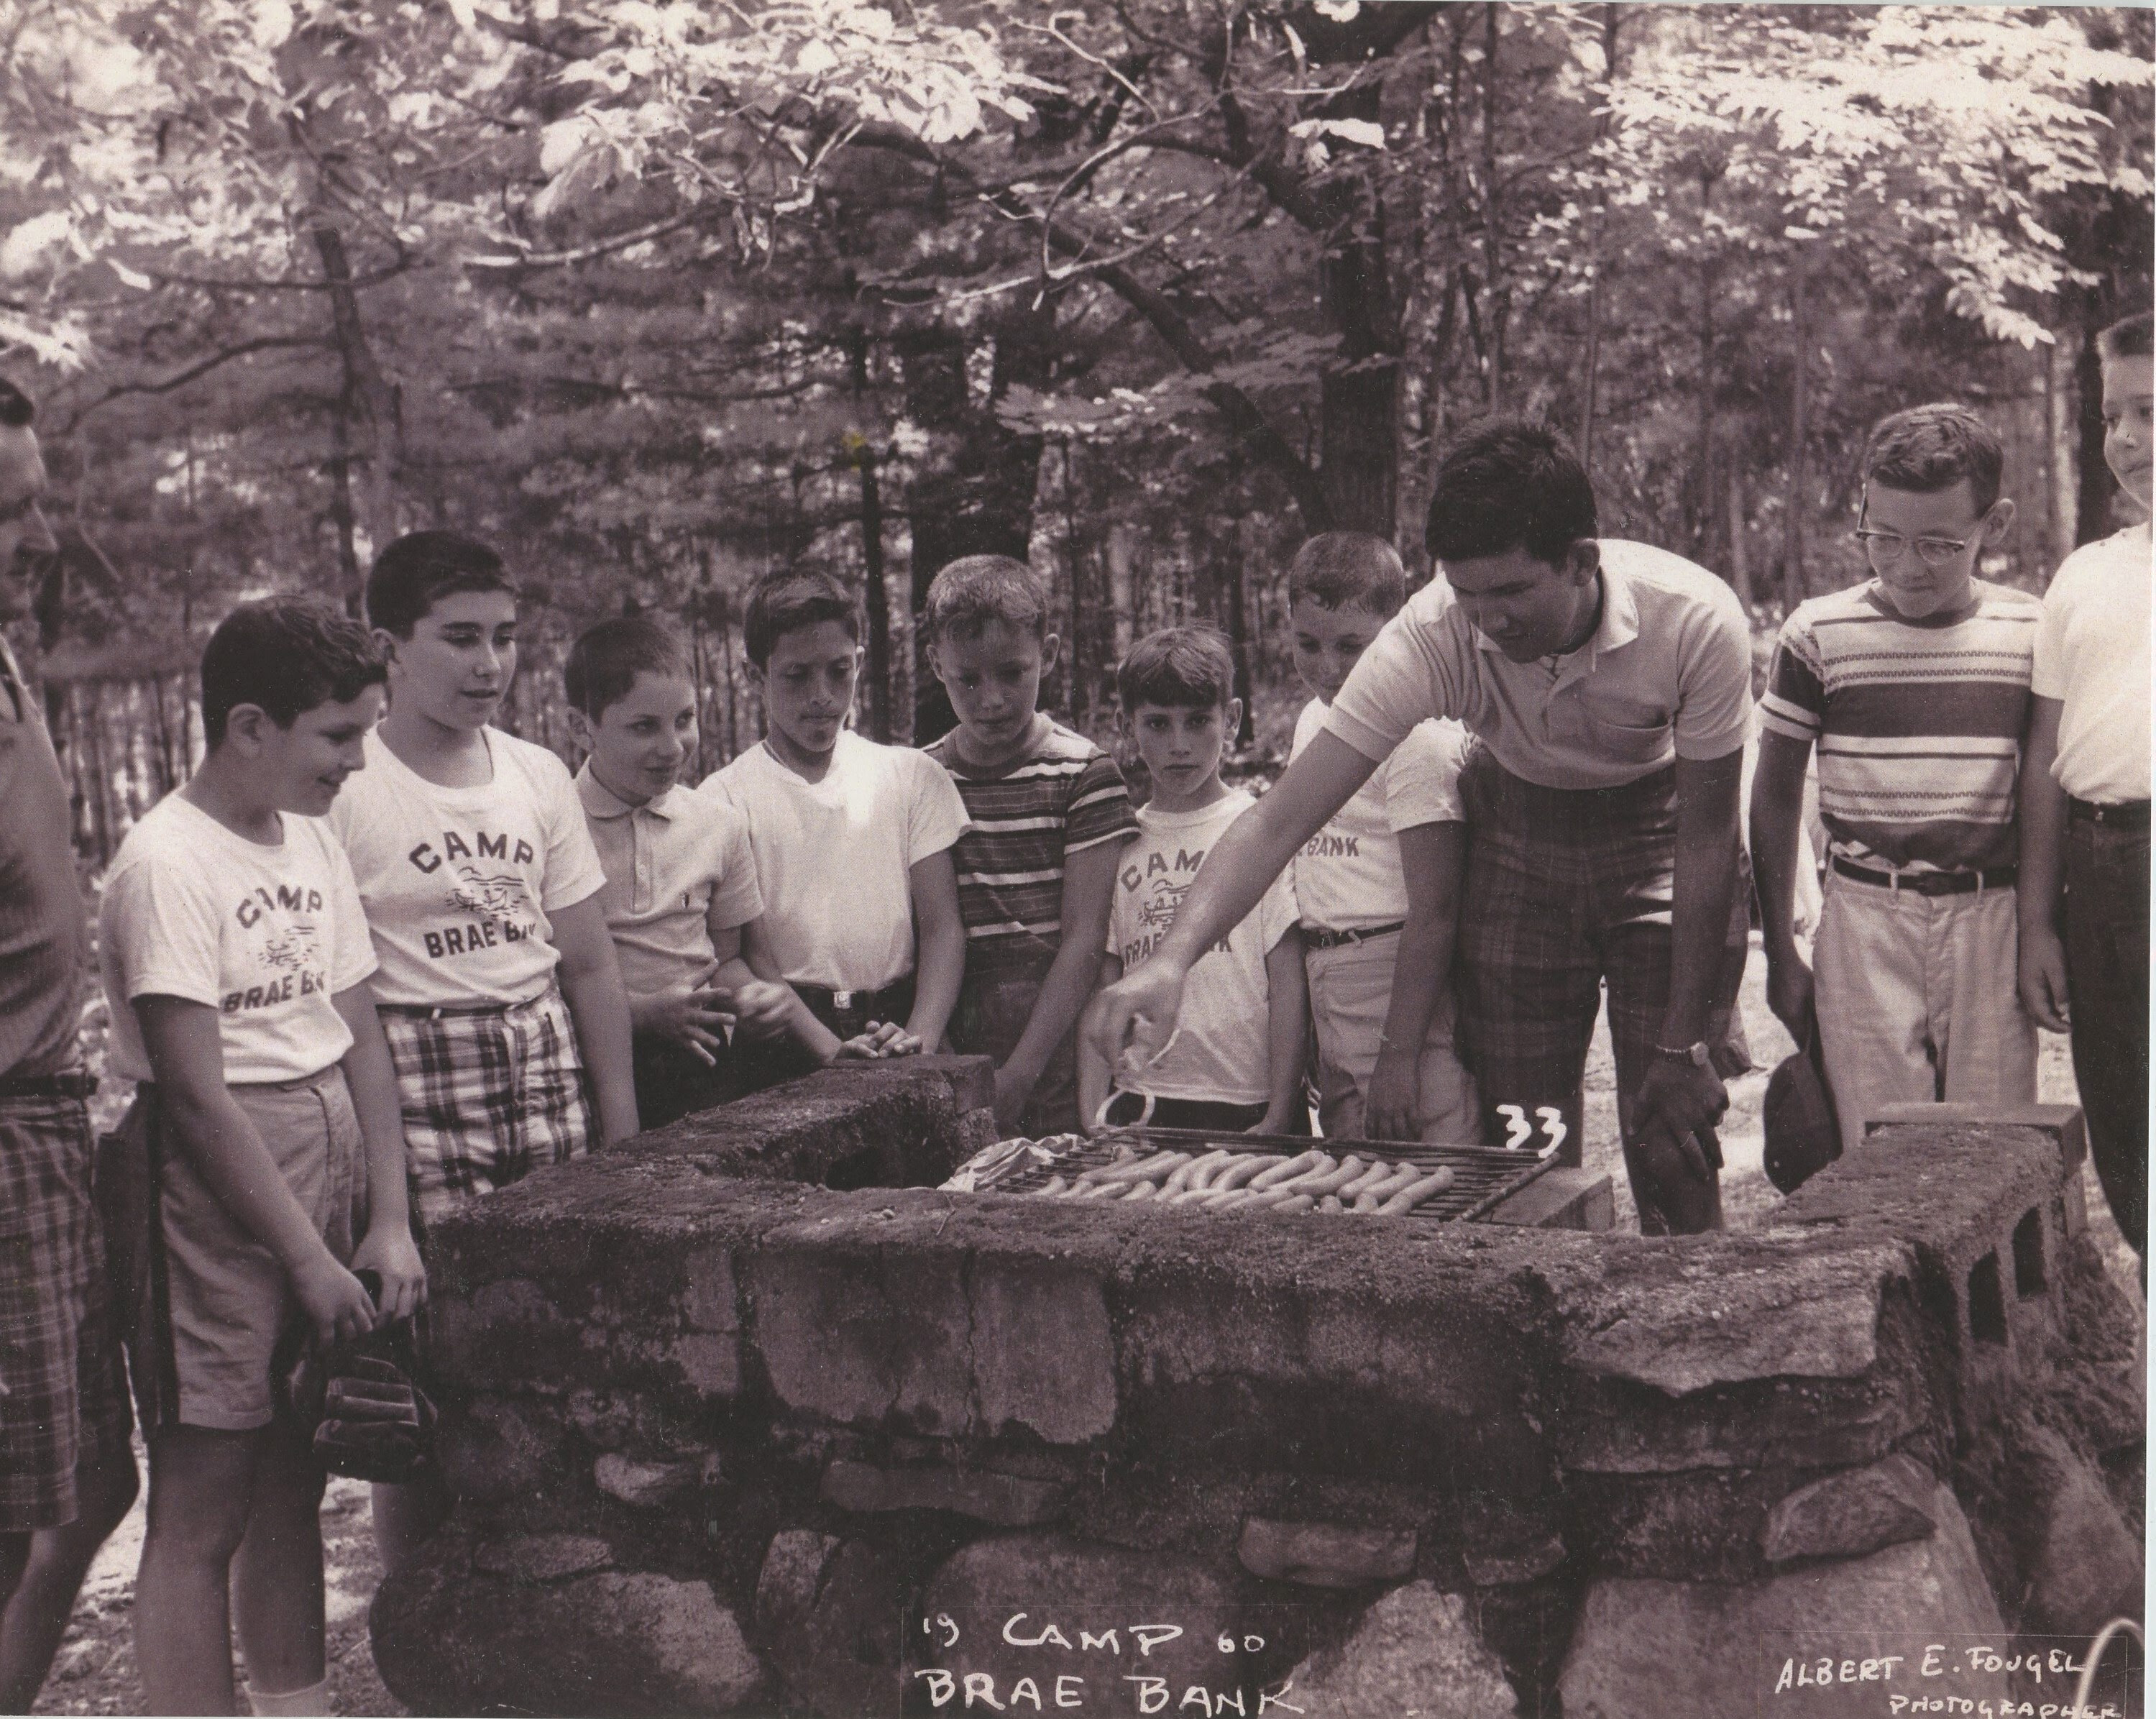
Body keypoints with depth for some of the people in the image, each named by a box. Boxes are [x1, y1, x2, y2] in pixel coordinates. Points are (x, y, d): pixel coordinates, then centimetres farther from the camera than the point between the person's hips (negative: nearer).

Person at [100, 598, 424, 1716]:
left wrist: (389, 1221, 2)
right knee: (204, 1503, -1)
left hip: (334, 1153, 8)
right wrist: (309, 1256, -14)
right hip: (219, 1194, -7)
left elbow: (360, 1040, 10)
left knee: (293, 1485, 15)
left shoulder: (315, 846, 9)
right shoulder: (166, 863, -14)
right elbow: (197, 1094, -17)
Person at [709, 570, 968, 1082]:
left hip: (898, 1021, 2)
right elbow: (725, 957, -1)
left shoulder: (912, 776, 12)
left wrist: (920, 1035, -10)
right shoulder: (725, 797, 5)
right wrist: (824, 1047, -14)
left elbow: (943, 926, 8)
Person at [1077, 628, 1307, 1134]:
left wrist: (1279, 1118, -11)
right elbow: (1101, 989, 7)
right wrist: (1093, 1121, -2)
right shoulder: (1117, 842, 9)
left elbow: (1289, 985, -4)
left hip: (1246, 1106, -3)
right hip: (1139, 1104, 3)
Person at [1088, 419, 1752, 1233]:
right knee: (1522, 1146, -2)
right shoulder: (1432, 635, -28)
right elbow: (1281, 818, -29)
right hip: (1518, 825, 2)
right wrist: (1172, 959, -44)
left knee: (1670, 1142, -8)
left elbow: (1708, 837, -19)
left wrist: (1685, 1044, -18)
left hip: (1659, 824, -1)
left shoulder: (1695, 621, -31)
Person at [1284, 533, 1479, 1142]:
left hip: (1403, 988, -8)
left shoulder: (1420, 734, -14)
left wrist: (1399, 1055, -21)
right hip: (1328, 992, 8)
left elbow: (1434, 915, -18)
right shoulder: (1314, 718, 13)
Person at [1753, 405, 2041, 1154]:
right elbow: (1775, 793, 7)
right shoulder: (1819, 633, 0)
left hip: (1993, 921, 1)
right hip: (1864, 921, -1)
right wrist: (1780, 952, 7)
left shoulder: (2031, 634, 2)